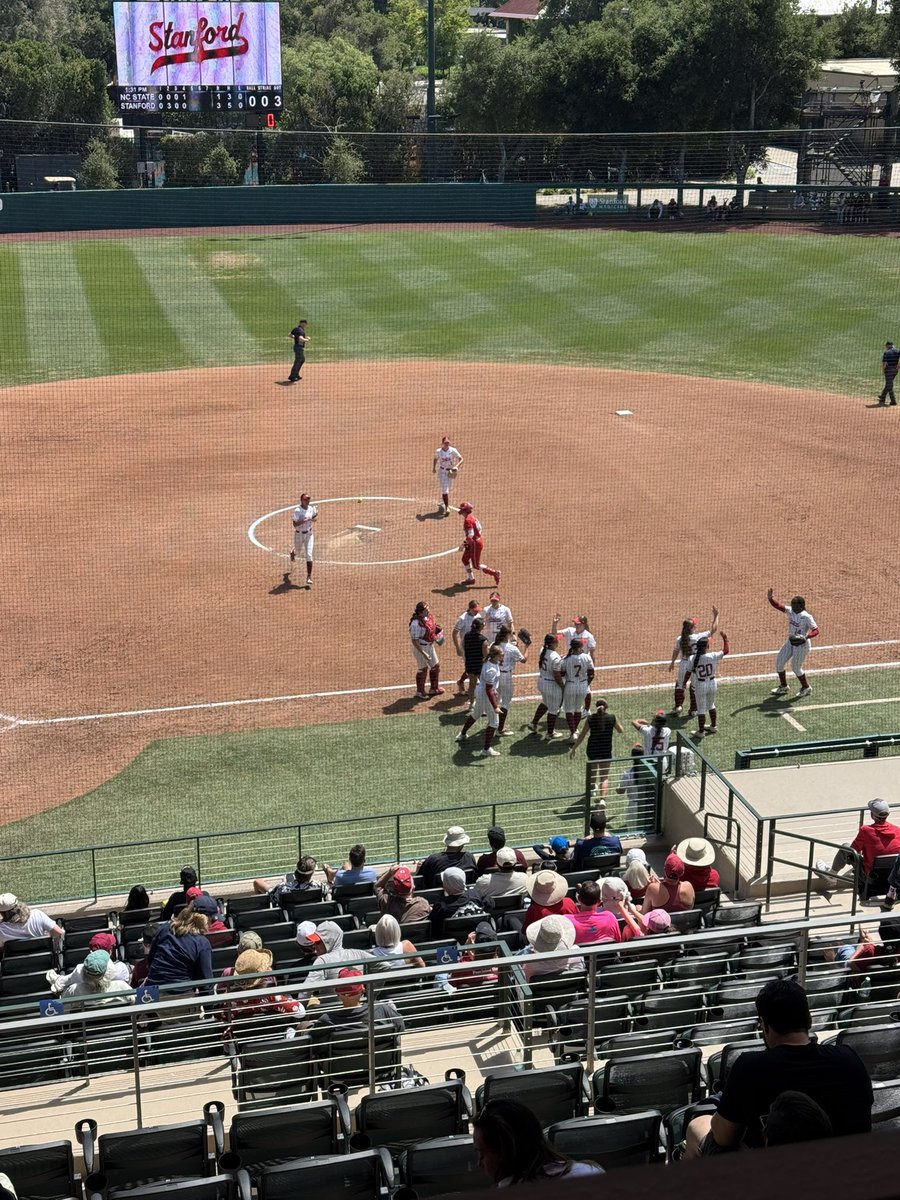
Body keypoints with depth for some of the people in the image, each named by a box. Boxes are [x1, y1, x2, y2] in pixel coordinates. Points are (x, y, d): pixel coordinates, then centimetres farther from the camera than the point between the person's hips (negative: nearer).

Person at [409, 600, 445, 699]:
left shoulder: (428, 617, -5)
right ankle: (420, 692, 28)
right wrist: (423, 653, -27)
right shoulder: (416, 624, -30)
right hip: (420, 647, -8)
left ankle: (434, 689, 38)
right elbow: (414, 640, -27)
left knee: (435, 666, 19)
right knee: (423, 669, 7)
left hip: (430, 645, 8)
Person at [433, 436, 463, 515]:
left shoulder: (453, 450, -12)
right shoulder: (438, 451, -8)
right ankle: (447, 508, -9)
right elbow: (435, 459, 12)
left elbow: (461, 459, -11)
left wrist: (457, 466, -27)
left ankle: (443, 503, 41)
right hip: (442, 471, -1)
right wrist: (434, 468, 8)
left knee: (447, 489, 14)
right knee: (444, 490, -10)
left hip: (451, 472, 1)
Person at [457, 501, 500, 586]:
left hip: (475, 544, -10)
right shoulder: (473, 517, 7)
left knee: (476, 566, 0)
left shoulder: (467, 520, -22)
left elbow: (470, 535, -29)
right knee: (465, 559, 18)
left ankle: (494, 573, 2)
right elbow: (479, 528, 16)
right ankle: (470, 578, 27)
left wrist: (463, 544, -23)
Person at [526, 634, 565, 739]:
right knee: (553, 709, 12)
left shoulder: (543, 651, -5)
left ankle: (533, 724, 38)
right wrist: (563, 687, -10)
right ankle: (550, 733, 27)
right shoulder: (556, 658, -28)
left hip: (541, 682, 8)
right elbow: (557, 676, -24)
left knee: (545, 703, 32)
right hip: (552, 685, -8)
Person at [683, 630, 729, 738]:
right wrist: (725, 638, 8)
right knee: (711, 705, 25)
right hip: (712, 683, 3)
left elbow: (689, 673, -9)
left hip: (700, 686, -3)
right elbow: (725, 651, -1)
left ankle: (701, 731, 17)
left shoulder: (693, 659, -19)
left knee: (701, 709, 8)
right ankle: (713, 726, 38)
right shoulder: (713, 656, -17)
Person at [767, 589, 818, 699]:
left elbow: (816, 631, -25)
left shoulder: (807, 617, -22)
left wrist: (806, 637, -41)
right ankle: (783, 687, 31)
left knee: (796, 668, 3)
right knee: (779, 662, 11)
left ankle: (806, 688, 28)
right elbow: (778, 605, -6)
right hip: (791, 642, 8)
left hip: (801, 644, -7)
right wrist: (770, 598, -25)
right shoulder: (790, 611, -4)